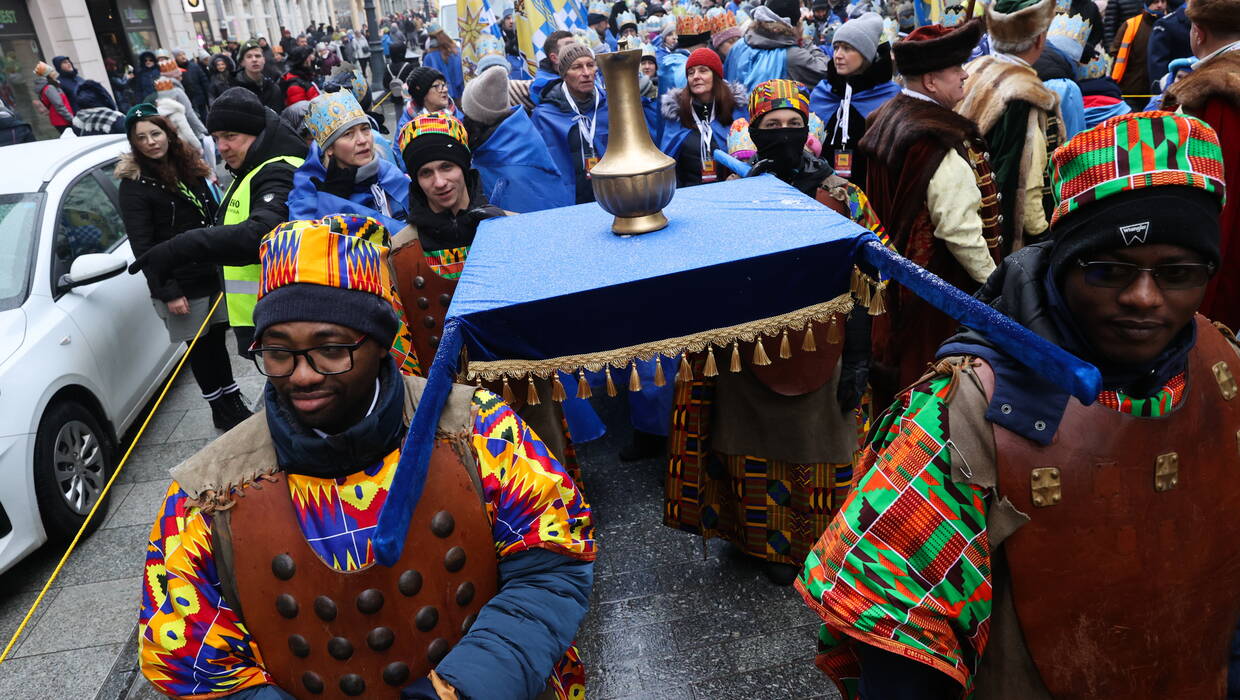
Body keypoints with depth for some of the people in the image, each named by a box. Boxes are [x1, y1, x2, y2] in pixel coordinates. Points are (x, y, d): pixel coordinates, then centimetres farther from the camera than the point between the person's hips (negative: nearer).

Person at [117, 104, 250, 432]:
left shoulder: (190, 166, 10)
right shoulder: (134, 185, -8)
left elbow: (215, 214, 16)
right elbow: (142, 246, -12)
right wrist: (167, 292, -17)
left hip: (215, 272, 5)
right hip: (182, 284, -5)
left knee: (217, 339, 13)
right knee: (201, 346, 6)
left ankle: (233, 403, 26)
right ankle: (220, 411, 20)